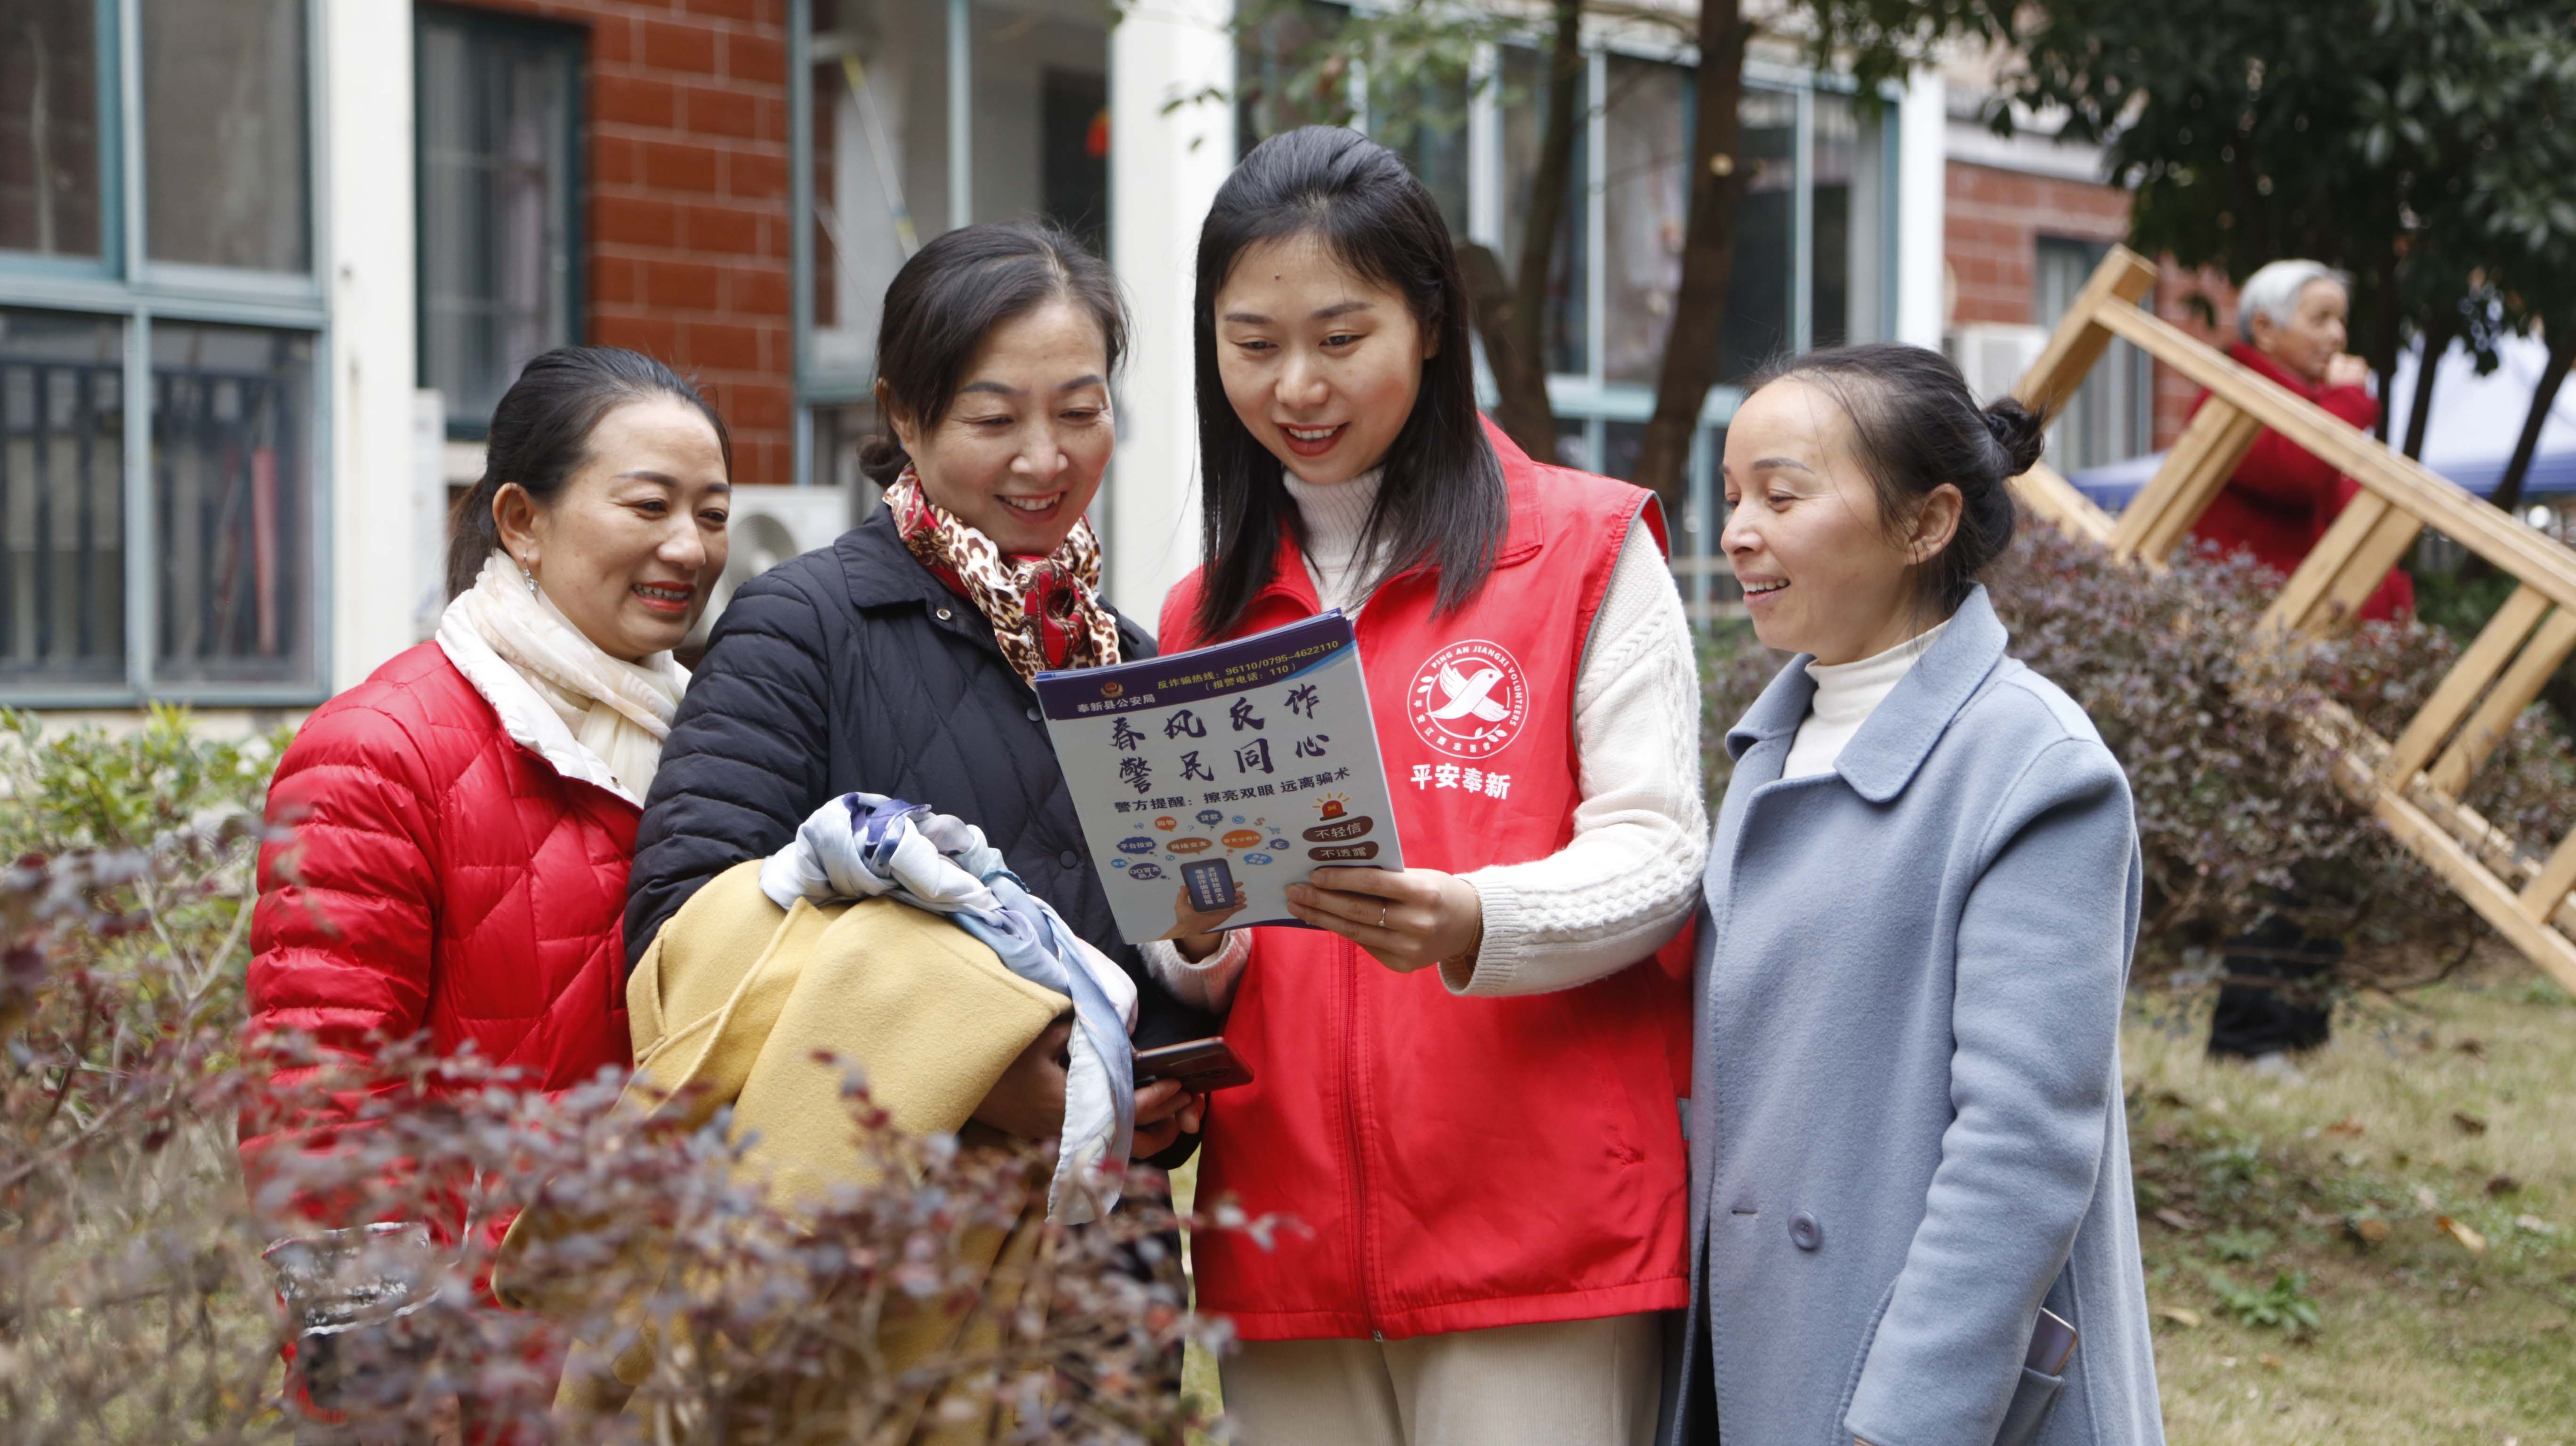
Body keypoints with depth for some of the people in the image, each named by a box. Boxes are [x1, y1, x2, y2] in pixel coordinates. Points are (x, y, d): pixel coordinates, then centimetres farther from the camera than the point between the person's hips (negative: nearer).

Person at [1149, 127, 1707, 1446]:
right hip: (1288, 1228, 4)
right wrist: (1195, 940, -6)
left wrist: (1473, 923, -25)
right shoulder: (1208, 611, 15)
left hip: (1541, 1227, -4)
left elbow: (1655, 853, -6)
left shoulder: (1586, 553, 2)